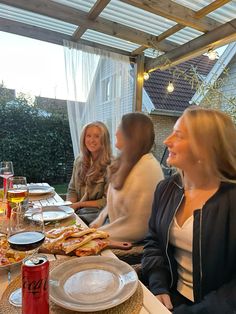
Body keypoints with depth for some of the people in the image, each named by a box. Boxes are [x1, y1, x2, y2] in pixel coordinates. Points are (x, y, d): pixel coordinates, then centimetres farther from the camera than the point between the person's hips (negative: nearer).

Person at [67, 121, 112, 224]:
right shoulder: (79, 161, 8)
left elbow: (107, 201, -11)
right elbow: (72, 190, 13)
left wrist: (80, 204, -10)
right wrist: (69, 206, -6)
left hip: (98, 212, -5)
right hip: (77, 210, 5)